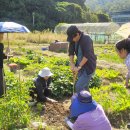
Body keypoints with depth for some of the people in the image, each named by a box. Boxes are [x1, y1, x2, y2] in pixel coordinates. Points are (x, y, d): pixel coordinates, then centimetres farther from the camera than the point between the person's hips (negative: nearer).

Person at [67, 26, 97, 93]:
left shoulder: (86, 39, -23)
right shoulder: (72, 40, -2)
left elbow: (87, 55, -29)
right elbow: (71, 52, 1)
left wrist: (79, 67, -28)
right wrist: (72, 65, -13)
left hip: (88, 67, -7)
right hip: (80, 66, 7)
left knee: (79, 86, -13)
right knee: (84, 86, 16)